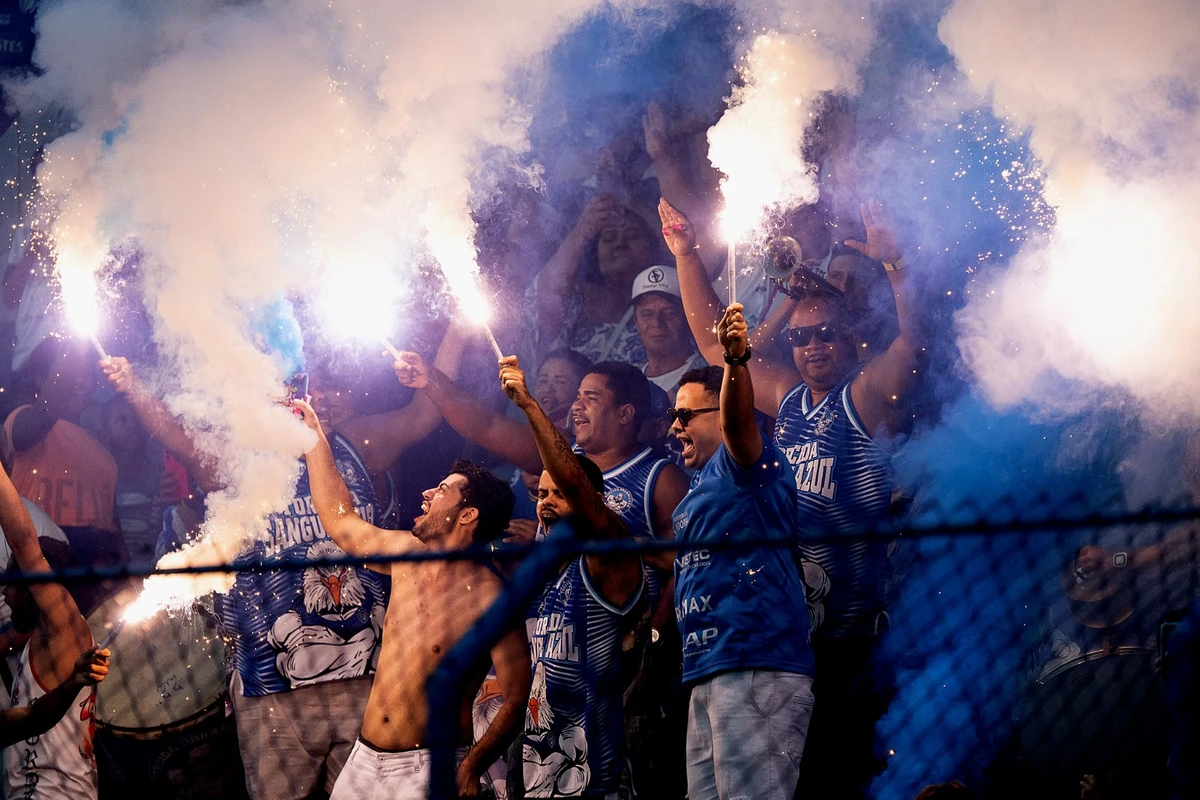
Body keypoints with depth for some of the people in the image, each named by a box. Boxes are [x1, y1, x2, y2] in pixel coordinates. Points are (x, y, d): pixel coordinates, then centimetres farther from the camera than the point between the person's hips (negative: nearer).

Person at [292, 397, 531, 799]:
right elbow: (339, 518, 23)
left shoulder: (488, 597, -14)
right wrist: (314, 434, 23)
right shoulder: (406, 555, 6)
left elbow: (517, 697, -16)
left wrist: (471, 768, -30)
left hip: (428, 767, -6)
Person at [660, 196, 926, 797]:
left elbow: (912, 342, -17)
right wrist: (685, 254, 18)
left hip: (848, 627, -6)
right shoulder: (786, 397, 16)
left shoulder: (867, 397, 0)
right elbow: (714, 341, 22)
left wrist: (893, 264, -28)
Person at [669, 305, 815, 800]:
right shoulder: (697, 494, 25)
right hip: (707, 675, 10)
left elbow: (738, 420, -25)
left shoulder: (746, 465, -3)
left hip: (757, 669, -10)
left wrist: (736, 360, -42)